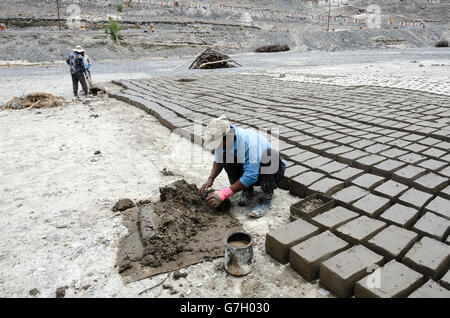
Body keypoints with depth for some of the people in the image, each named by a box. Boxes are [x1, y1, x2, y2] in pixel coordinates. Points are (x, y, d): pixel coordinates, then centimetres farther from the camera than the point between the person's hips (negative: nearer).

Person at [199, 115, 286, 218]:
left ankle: (266, 198, -19)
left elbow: (251, 177, -34)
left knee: (268, 154, -38)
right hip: (250, 170, 6)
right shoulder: (223, 140, -14)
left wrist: (223, 194, -32)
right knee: (224, 156, -16)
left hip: (273, 171, -6)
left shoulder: (250, 141, -35)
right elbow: (218, 161, 3)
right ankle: (247, 190, -1)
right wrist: (210, 179, -16)